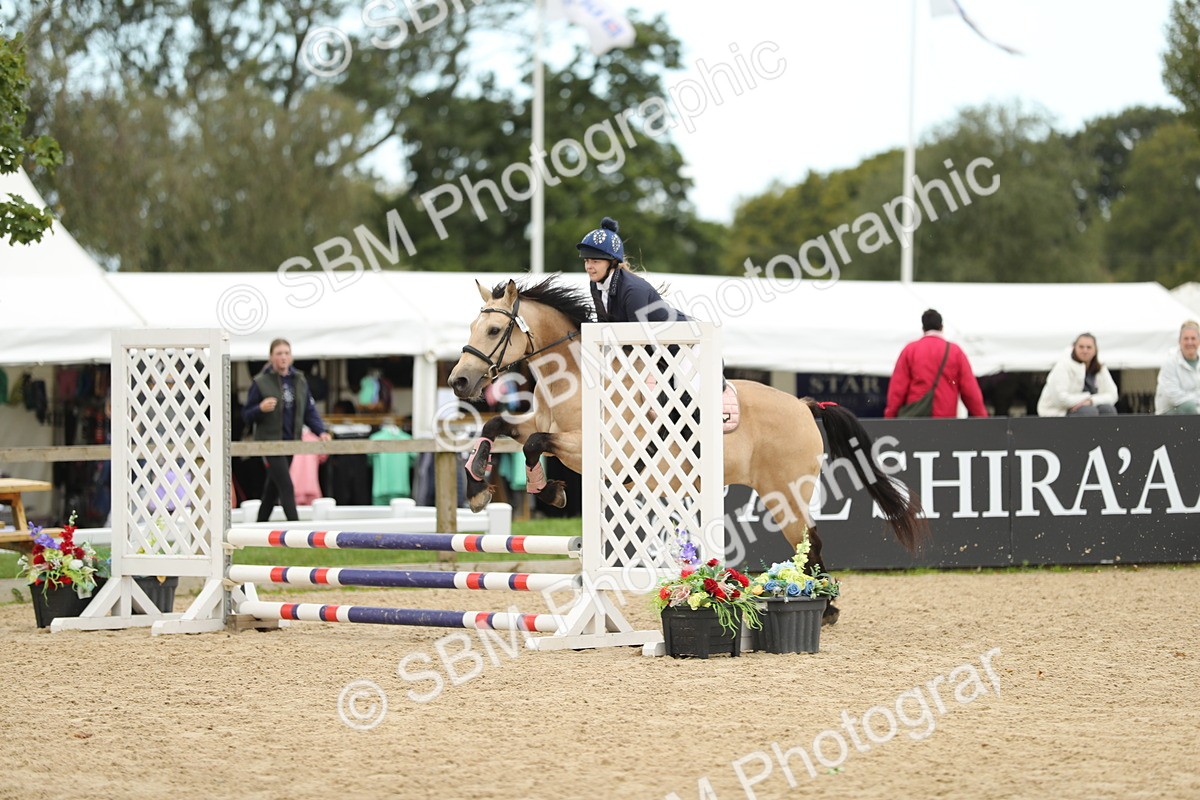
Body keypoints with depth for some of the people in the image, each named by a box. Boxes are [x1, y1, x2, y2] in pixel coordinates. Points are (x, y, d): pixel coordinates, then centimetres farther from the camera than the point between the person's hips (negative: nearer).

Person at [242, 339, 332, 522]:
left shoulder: (299, 381, 7)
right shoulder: (261, 382, -7)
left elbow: (309, 411, 10)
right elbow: (246, 416, -3)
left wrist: (321, 431, -5)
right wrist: (261, 409, -24)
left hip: (291, 443, 5)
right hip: (270, 441, -5)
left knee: (273, 487, 15)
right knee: (286, 486, -14)